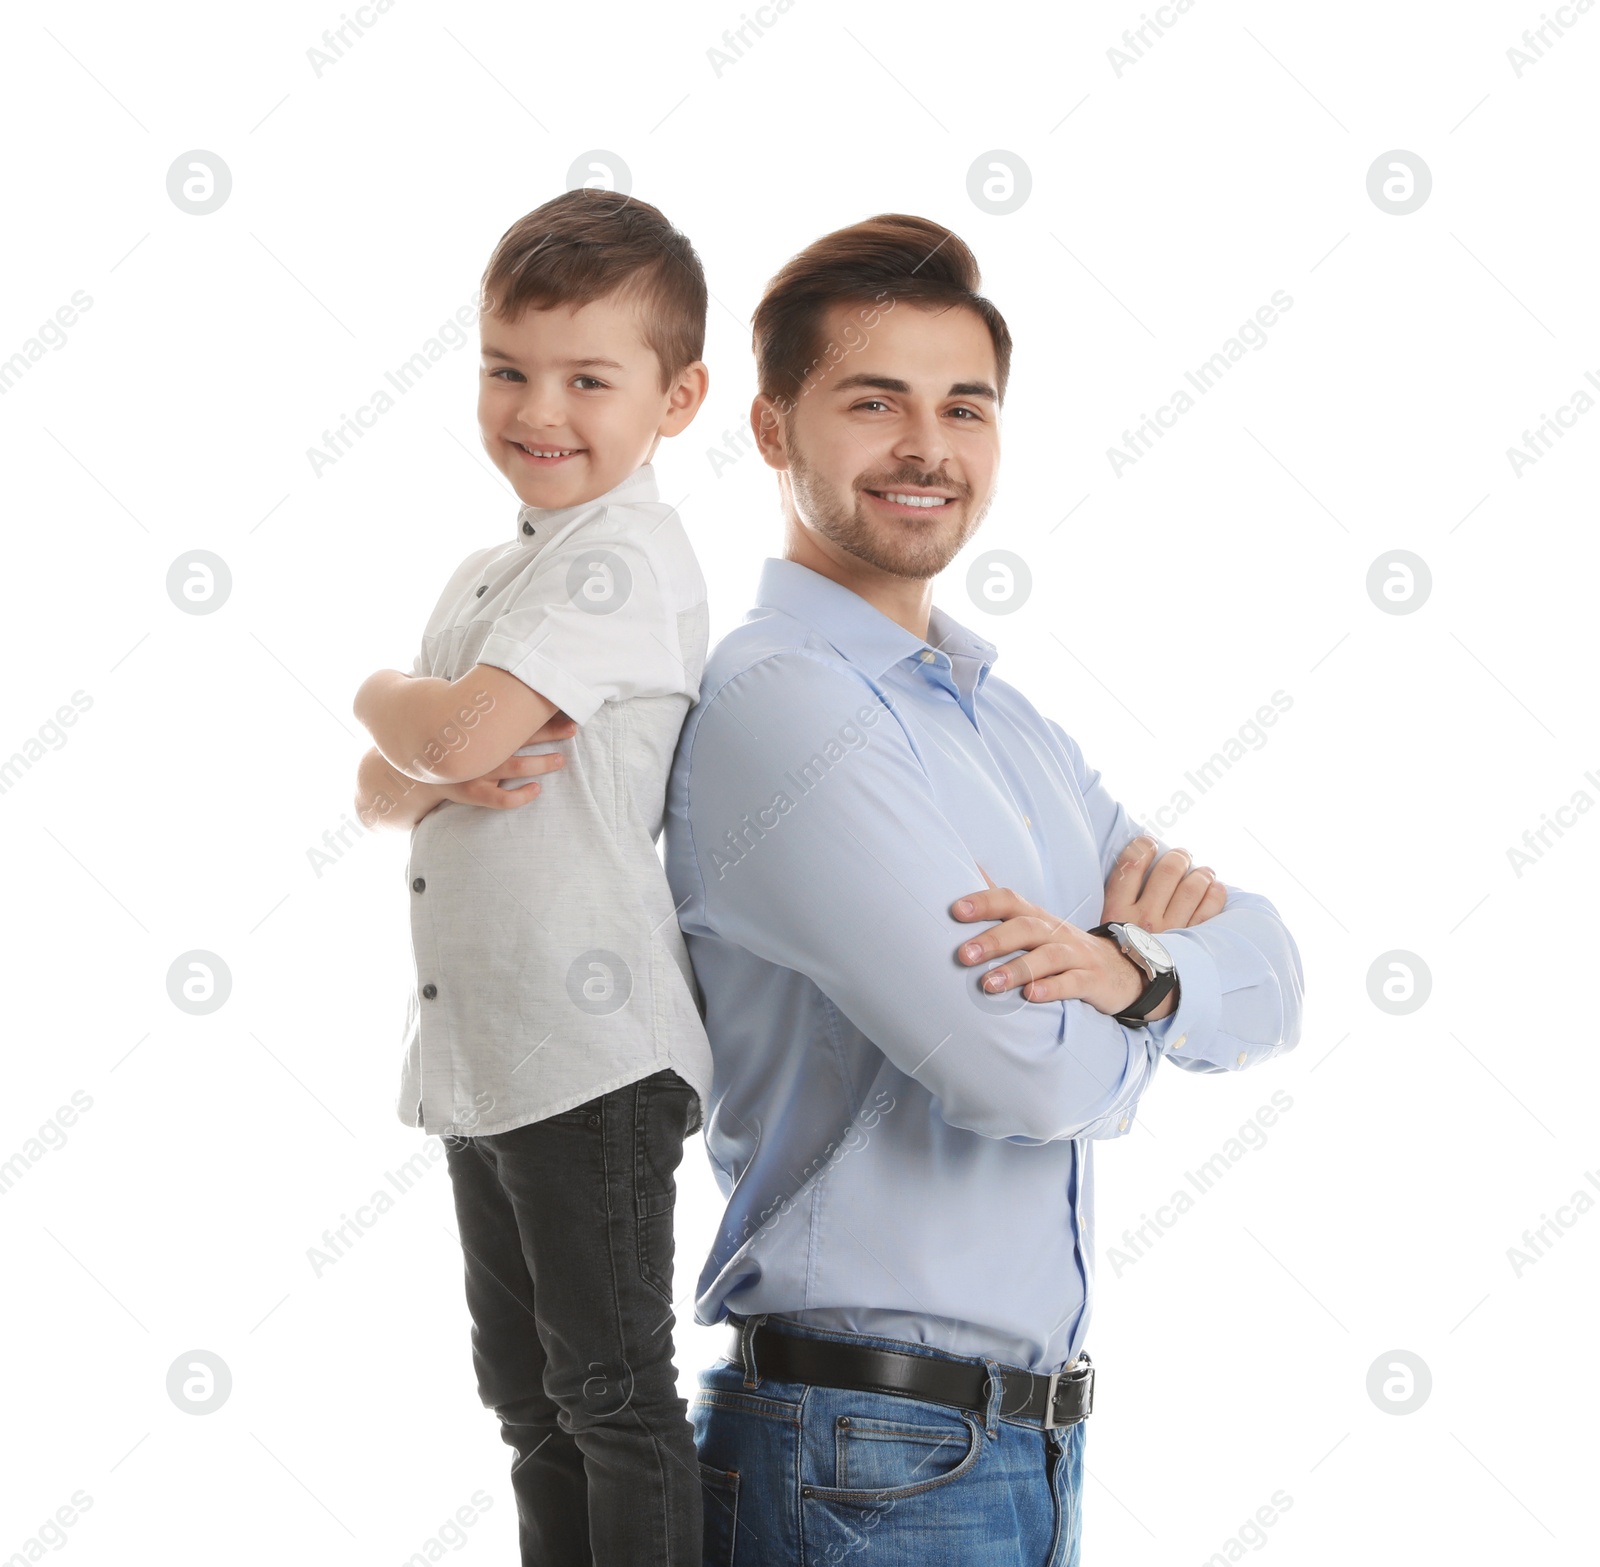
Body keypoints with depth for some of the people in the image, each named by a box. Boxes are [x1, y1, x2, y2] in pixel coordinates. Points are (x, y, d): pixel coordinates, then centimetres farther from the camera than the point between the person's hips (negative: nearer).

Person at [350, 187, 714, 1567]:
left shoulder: (626, 557, -13)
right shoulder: (486, 575, 16)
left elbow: (455, 732, -24)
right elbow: (382, 792, 12)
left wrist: (384, 699, -1)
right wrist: (433, 773, -11)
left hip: (593, 1057, -9)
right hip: (476, 1059, 9)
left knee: (610, 1395, 0)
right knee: (527, 1395, 18)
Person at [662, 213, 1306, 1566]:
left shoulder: (1009, 720, 13)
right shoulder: (779, 704, -16)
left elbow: (1271, 984, 5)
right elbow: (1035, 1071, -24)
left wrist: (1127, 967, -17)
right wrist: (1128, 989, -2)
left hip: (1026, 1444, 8)